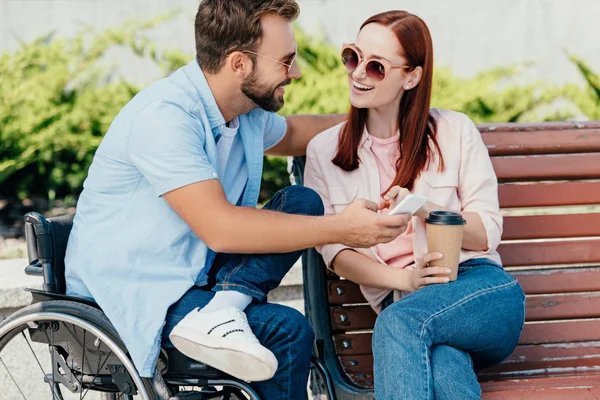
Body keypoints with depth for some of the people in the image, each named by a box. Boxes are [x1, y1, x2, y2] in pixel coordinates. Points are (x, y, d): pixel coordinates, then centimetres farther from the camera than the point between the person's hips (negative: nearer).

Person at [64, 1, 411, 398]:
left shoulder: (249, 109, 4)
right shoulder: (163, 116, -24)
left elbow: (288, 134, 30)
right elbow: (220, 228, -31)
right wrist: (341, 229, -27)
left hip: (195, 273, 9)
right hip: (128, 293, -9)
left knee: (302, 202, -6)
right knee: (288, 331, -24)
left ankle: (219, 308, -19)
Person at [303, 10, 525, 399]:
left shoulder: (454, 131, 7)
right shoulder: (324, 152, 11)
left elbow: (487, 232, 5)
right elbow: (334, 251, 5)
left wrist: (423, 208, -15)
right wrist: (403, 279, -13)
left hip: (480, 285, 0)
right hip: (402, 298, 1)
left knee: (398, 322, -35)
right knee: (442, 368, -38)